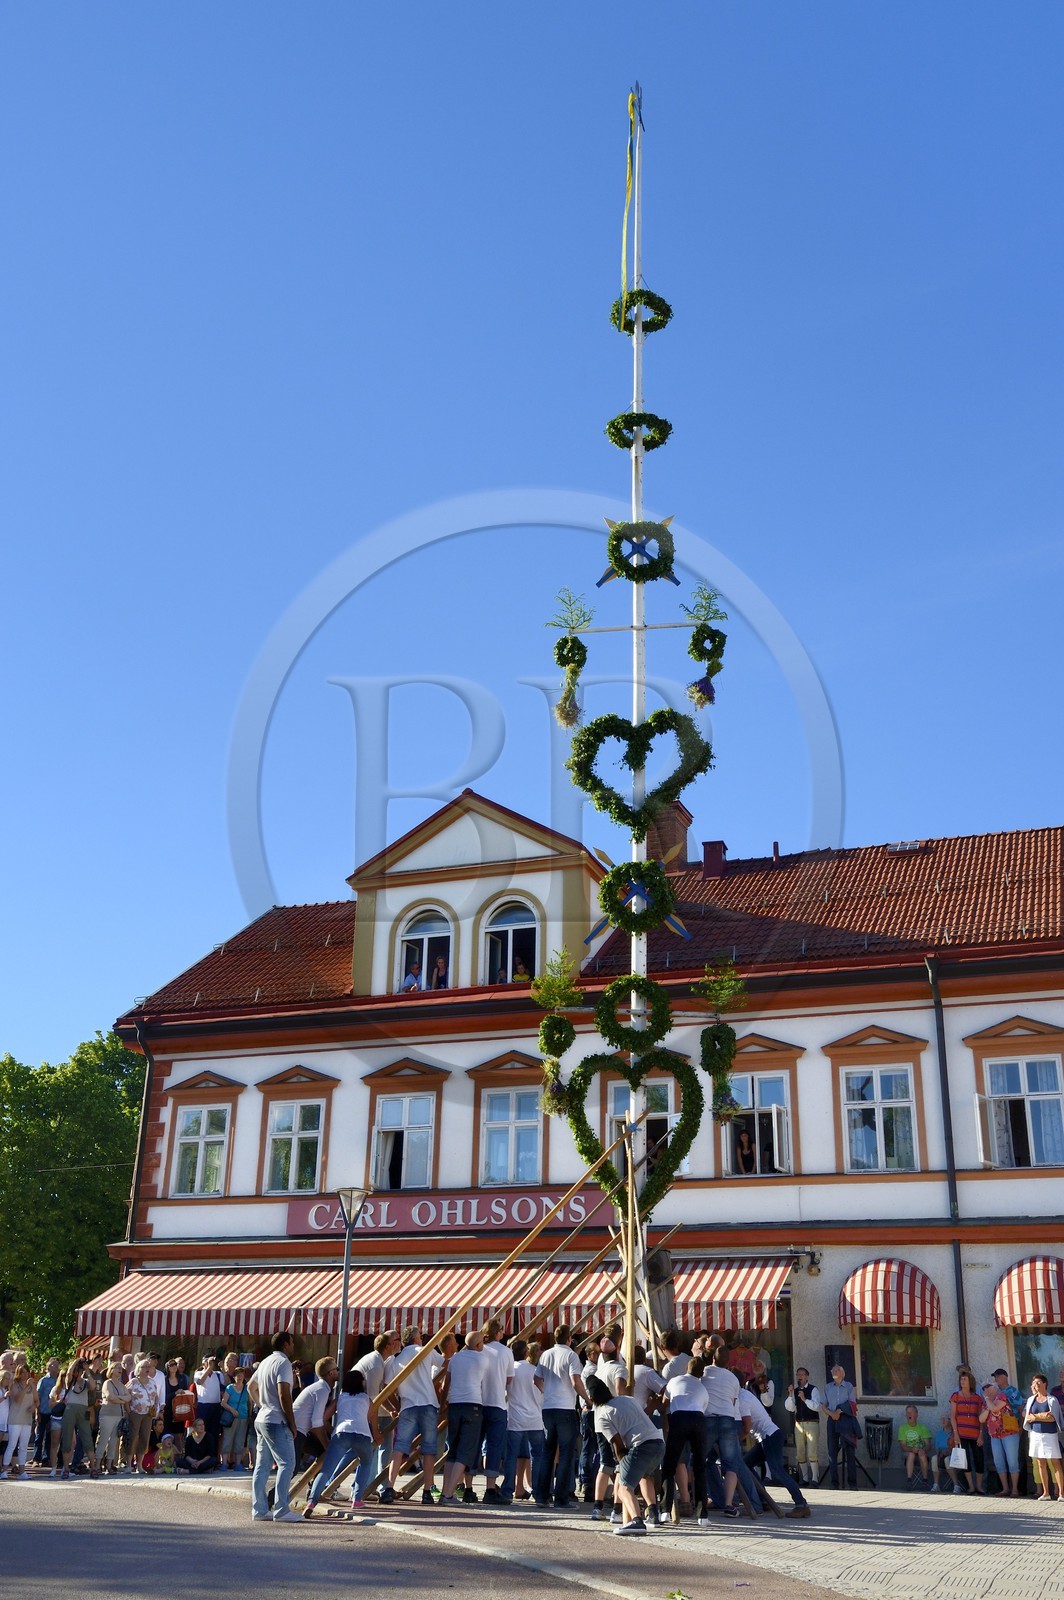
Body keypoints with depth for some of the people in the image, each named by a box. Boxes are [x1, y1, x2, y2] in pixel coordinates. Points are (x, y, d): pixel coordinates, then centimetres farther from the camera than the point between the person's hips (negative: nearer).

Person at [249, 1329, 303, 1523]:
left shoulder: (266, 1362, 15)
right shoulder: (283, 1362, -12)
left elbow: (251, 1387, 26)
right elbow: (284, 1395, -19)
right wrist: (292, 1423, -14)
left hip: (261, 1420, 9)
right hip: (276, 1421, -9)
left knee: (262, 1466, 9)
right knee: (287, 1464, -6)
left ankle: (259, 1510, 11)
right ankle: (281, 1510, -9)